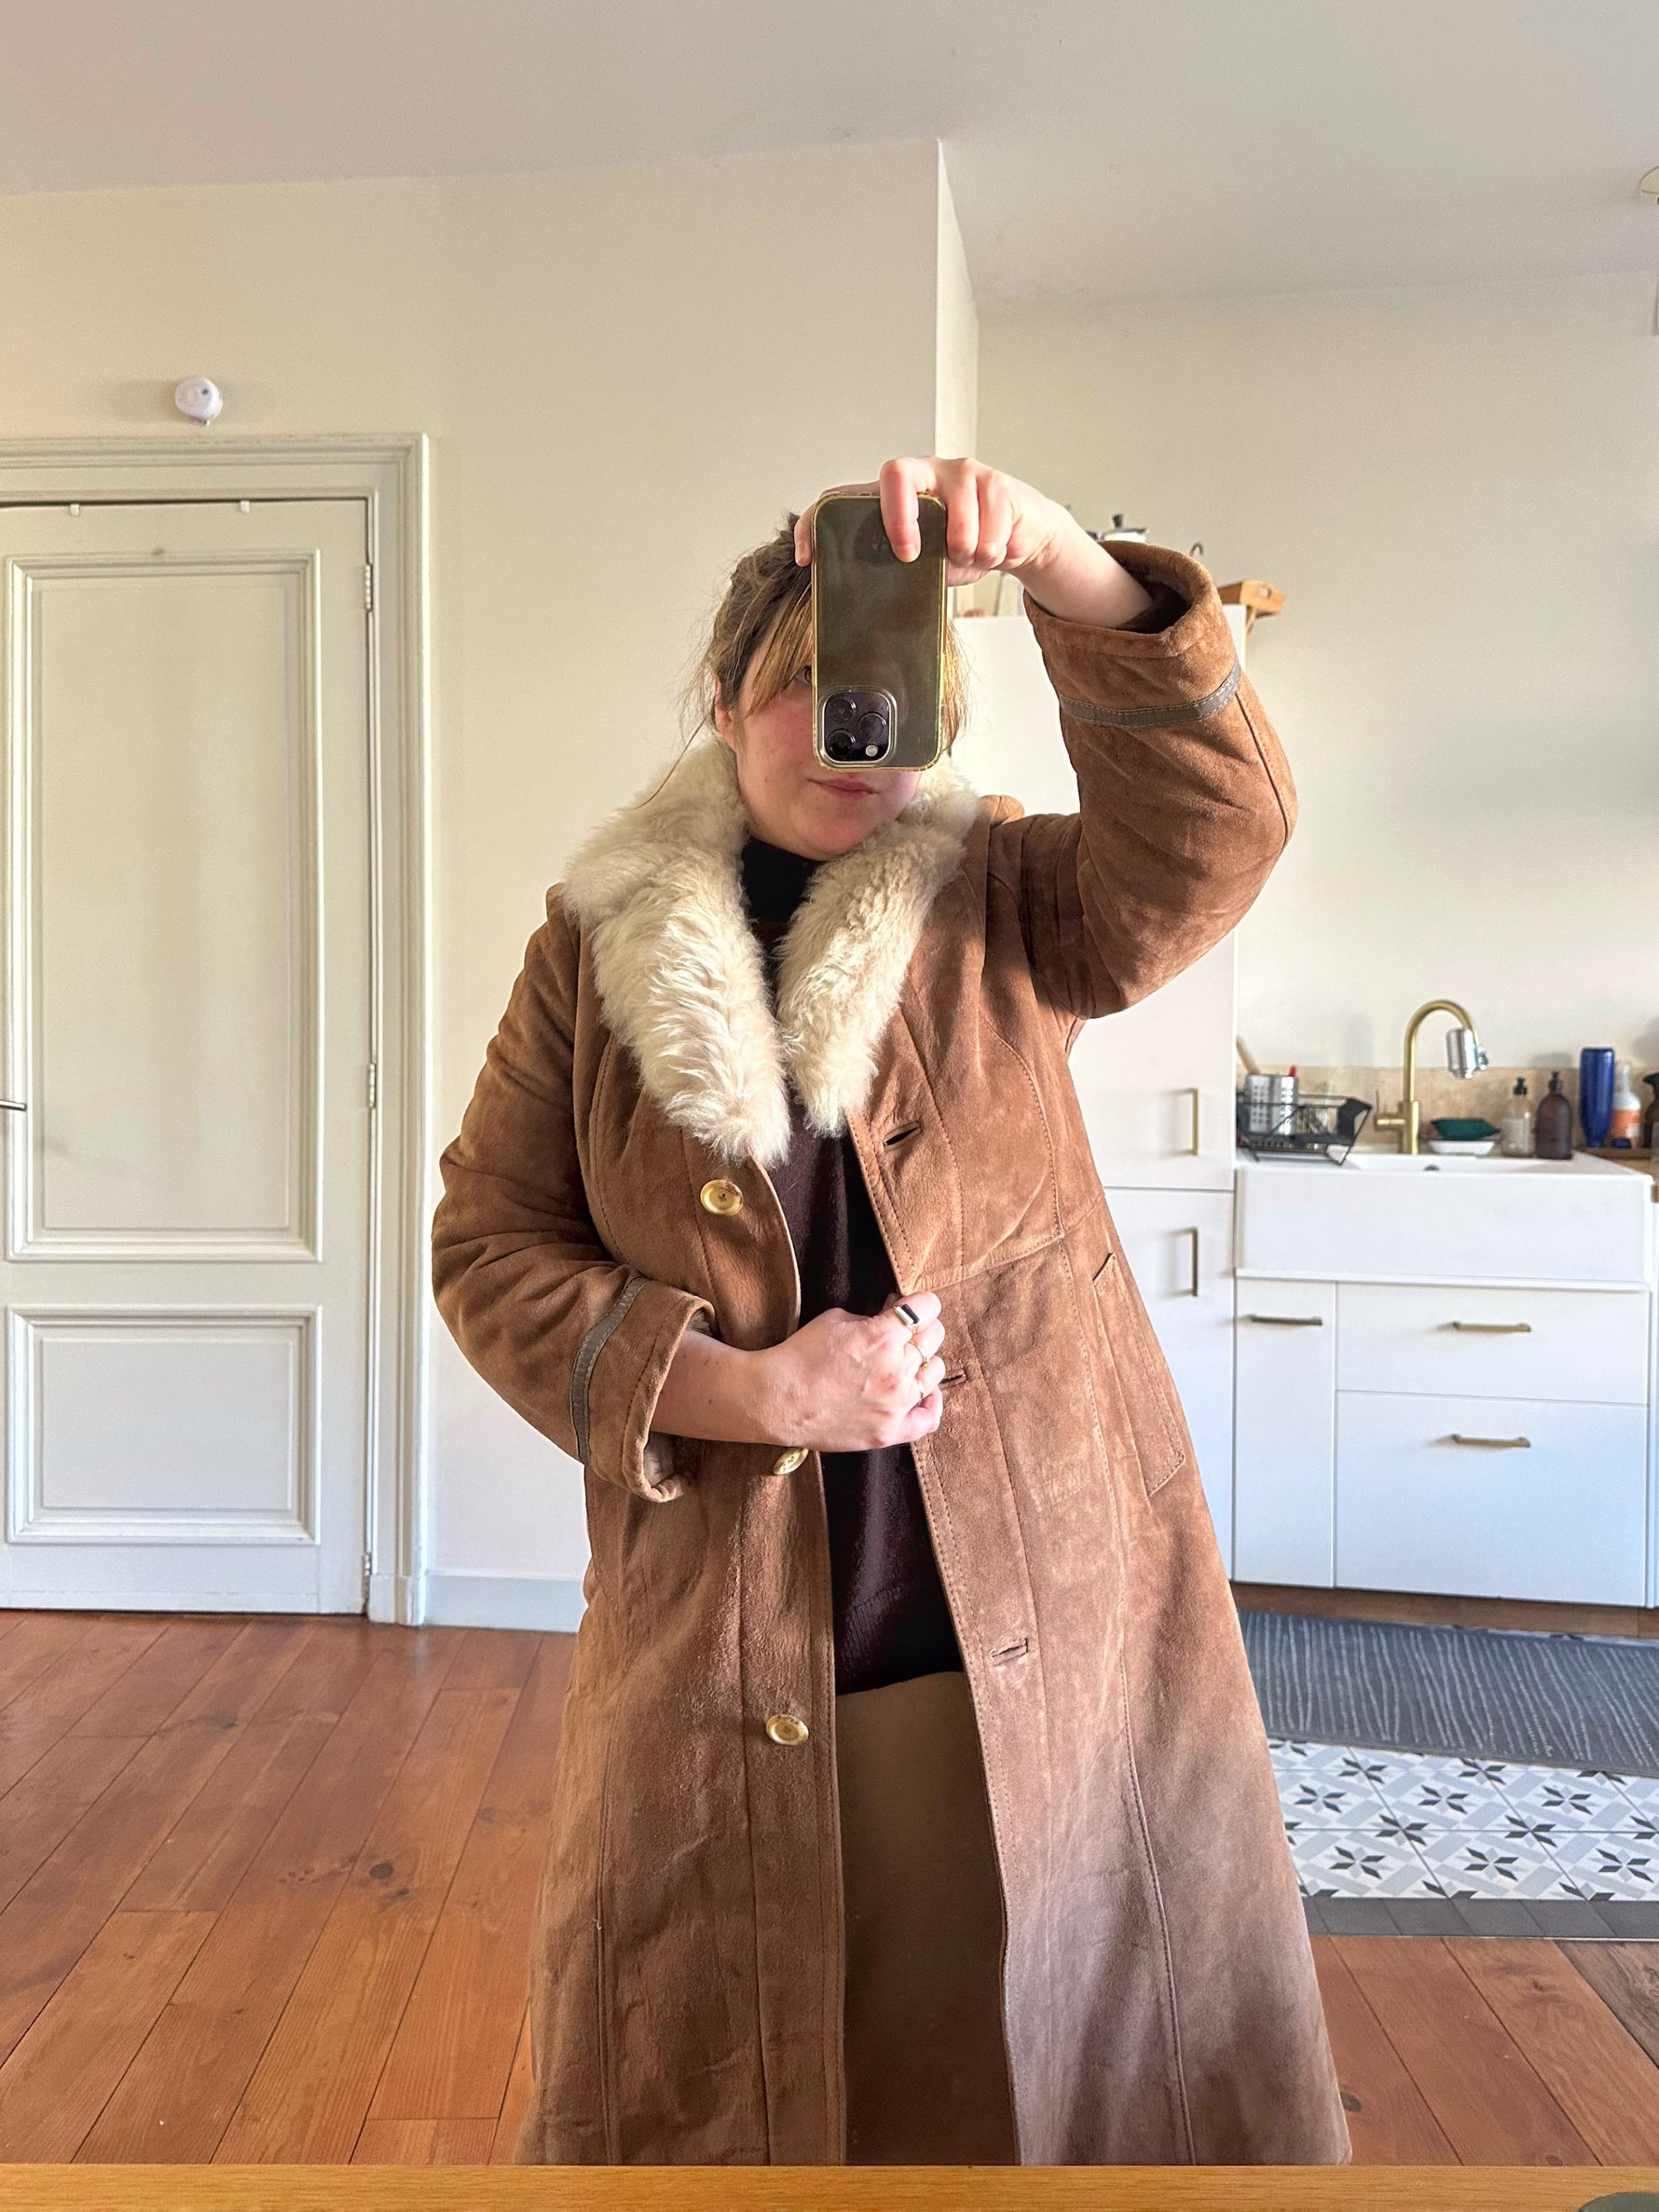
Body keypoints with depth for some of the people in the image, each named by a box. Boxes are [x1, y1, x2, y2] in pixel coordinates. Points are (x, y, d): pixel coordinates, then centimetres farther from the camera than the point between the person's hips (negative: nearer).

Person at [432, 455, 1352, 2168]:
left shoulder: (999, 903, 0)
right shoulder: (598, 940, 1)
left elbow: (1219, 827, -18)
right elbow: (487, 1243, -1)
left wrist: (1057, 557, -32)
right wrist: (744, 1390, -14)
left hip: (1044, 1623, 0)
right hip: (714, 1636, 1)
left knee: (1094, 2046, 15)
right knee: (689, 2086, 17)